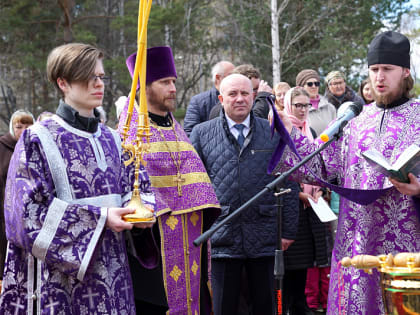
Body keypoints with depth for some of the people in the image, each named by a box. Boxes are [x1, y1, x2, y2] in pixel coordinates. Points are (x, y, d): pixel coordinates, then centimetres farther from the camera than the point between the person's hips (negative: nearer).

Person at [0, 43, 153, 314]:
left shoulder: (111, 139, 12)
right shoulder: (38, 139, -6)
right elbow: (31, 211, -13)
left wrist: (136, 210, -6)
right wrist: (100, 217, -18)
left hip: (111, 268, 5)